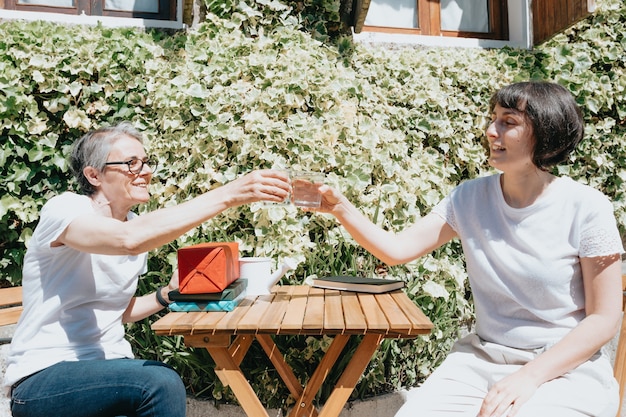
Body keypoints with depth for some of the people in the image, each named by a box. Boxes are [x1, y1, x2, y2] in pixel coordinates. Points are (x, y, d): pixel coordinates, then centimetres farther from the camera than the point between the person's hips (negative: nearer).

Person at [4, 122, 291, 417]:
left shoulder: (137, 226, 7)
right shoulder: (64, 209, -14)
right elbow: (128, 239, -37)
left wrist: (168, 293, -3)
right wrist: (228, 195, -39)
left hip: (108, 369, 6)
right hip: (43, 378, -6)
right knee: (161, 384, -29)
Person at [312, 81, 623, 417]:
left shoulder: (586, 209, -11)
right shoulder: (470, 197, -1)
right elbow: (396, 249, -6)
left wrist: (529, 378, -18)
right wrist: (341, 209, -21)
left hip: (566, 367, -2)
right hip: (481, 360, 3)